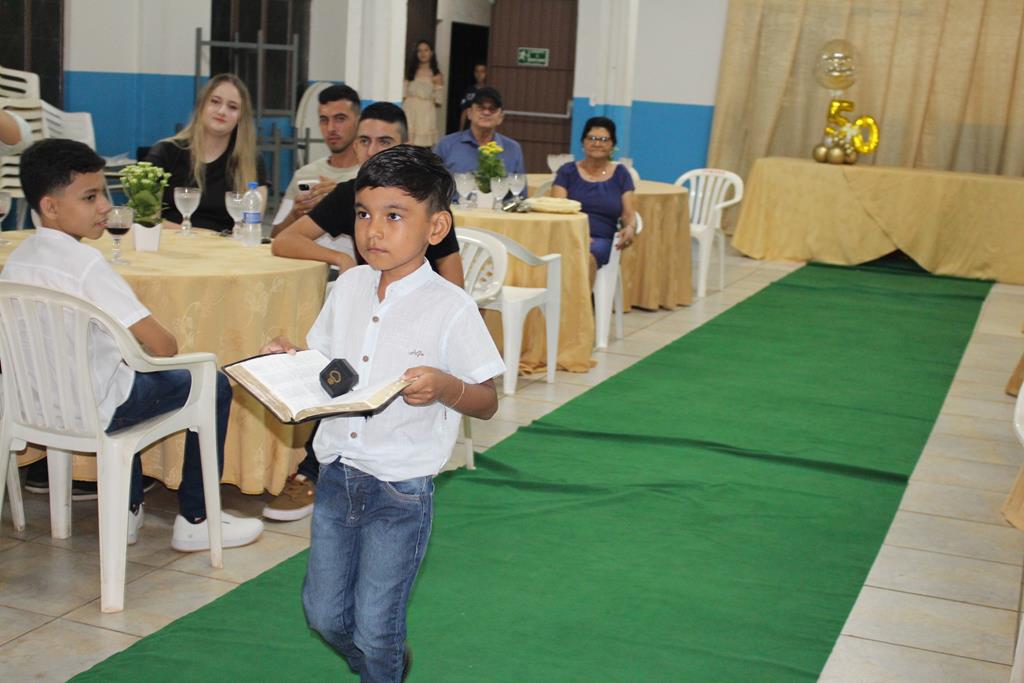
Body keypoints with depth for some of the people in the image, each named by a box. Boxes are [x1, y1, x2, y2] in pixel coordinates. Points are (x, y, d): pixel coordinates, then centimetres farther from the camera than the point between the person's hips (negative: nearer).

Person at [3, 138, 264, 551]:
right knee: (212, 385, 7)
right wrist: (167, 343, 1)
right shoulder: (84, 263, -22)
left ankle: (127, 511, 35)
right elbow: (162, 346, -24)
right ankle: (194, 521, 14)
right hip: (93, 412, -8)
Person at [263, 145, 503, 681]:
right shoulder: (349, 286, 2)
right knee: (324, 612, 18)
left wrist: (445, 387, -29)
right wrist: (288, 358, -5)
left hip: (401, 489, -6)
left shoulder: (450, 308, -15)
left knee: (374, 627, 5)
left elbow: (487, 402, -10)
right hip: (337, 472, 6)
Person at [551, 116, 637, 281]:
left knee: (587, 255, -36)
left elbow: (629, 214, 11)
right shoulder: (567, 171, 14)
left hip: (601, 239, 0)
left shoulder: (620, 174, 16)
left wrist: (630, 228, -15)